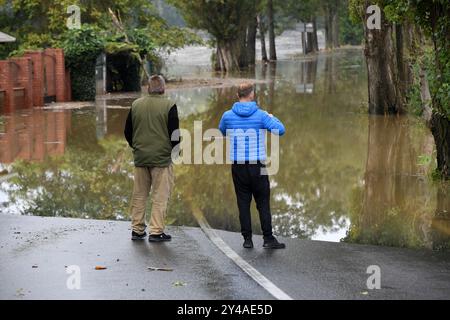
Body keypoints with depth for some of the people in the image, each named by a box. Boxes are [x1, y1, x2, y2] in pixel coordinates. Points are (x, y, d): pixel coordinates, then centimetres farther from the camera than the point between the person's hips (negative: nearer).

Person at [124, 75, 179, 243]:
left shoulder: (136, 105, 5)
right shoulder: (169, 106, -9)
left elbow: (127, 131, 11)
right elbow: (174, 133, -9)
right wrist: (173, 147, 9)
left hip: (140, 157, 5)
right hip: (161, 158, -4)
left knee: (139, 195, 13)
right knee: (160, 196, 1)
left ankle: (137, 229, 17)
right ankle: (156, 231, 0)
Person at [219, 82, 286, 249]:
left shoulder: (228, 116, 0)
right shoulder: (261, 115, -8)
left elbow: (222, 131, 19)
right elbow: (280, 130, -5)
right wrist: (272, 117, 14)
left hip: (238, 167, 2)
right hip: (257, 166, -2)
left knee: (243, 203, 8)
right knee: (263, 203, 5)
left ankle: (247, 239, 8)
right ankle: (268, 239, 5)